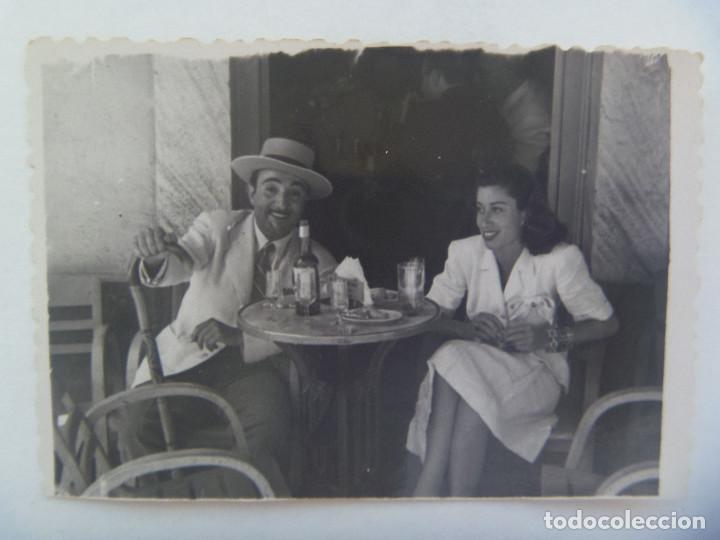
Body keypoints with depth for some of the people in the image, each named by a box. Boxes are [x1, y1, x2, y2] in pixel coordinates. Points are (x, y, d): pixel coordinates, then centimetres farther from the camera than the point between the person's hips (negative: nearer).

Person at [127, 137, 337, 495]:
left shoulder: (316, 262, 3)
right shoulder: (217, 226, 2)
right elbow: (183, 263, -17)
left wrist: (238, 337, -24)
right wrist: (158, 258, -43)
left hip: (254, 363, -1)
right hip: (187, 359, 1)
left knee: (267, 424, -31)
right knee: (145, 422, -23)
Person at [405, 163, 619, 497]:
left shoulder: (559, 259, -10)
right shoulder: (465, 252, -1)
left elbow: (607, 323, -2)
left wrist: (550, 337, -18)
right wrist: (467, 329, -20)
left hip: (536, 371, -2)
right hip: (475, 364, 3)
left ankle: (429, 486, -20)